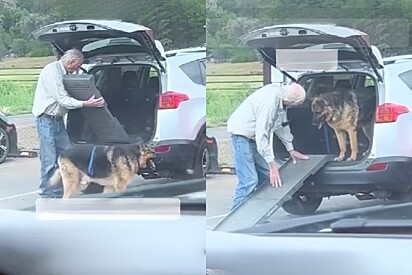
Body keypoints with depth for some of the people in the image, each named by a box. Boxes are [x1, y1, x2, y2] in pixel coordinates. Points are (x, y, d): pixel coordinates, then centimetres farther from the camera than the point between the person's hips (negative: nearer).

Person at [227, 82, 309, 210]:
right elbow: (261, 135, -32)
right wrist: (272, 165, -30)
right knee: (249, 181, -16)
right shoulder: (270, 101, -33)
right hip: (242, 134, -10)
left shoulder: (281, 93, -5)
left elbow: (283, 124, 11)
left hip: (254, 136, 10)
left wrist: (291, 150, 16)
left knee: (265, 175, 11)